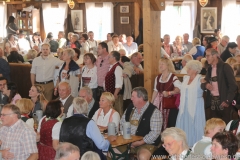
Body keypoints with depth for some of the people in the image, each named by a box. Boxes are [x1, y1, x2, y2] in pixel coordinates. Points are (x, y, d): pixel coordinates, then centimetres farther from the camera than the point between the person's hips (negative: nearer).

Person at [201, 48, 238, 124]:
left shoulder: (225, 67, -8)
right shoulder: (209, 68, 12)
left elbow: (233, 85, -12)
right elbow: (203, 83, 15)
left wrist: (227, 101, -17)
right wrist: (206, 85, -9)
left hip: (223, 102, -6)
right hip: (212, 102, 6)